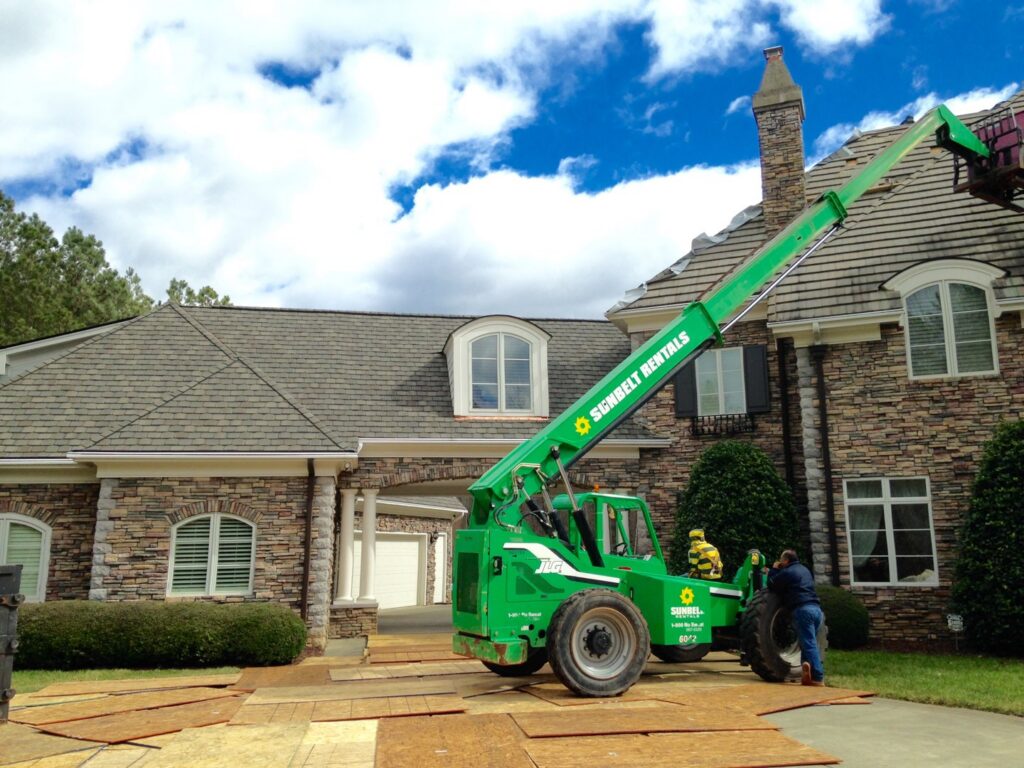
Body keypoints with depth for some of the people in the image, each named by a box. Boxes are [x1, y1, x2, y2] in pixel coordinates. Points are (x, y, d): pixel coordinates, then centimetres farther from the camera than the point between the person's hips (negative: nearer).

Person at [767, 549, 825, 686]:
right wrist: (777, 571, 34)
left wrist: (773, 570, 20)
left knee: (809, 644, -10)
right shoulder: (804, 569, 26)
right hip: (816, 609, 8)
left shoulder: (787, 572, 0)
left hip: (803, 609, -8)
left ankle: (818, 677, -16)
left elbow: (772, 585, 7)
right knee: (810, 643, 13)